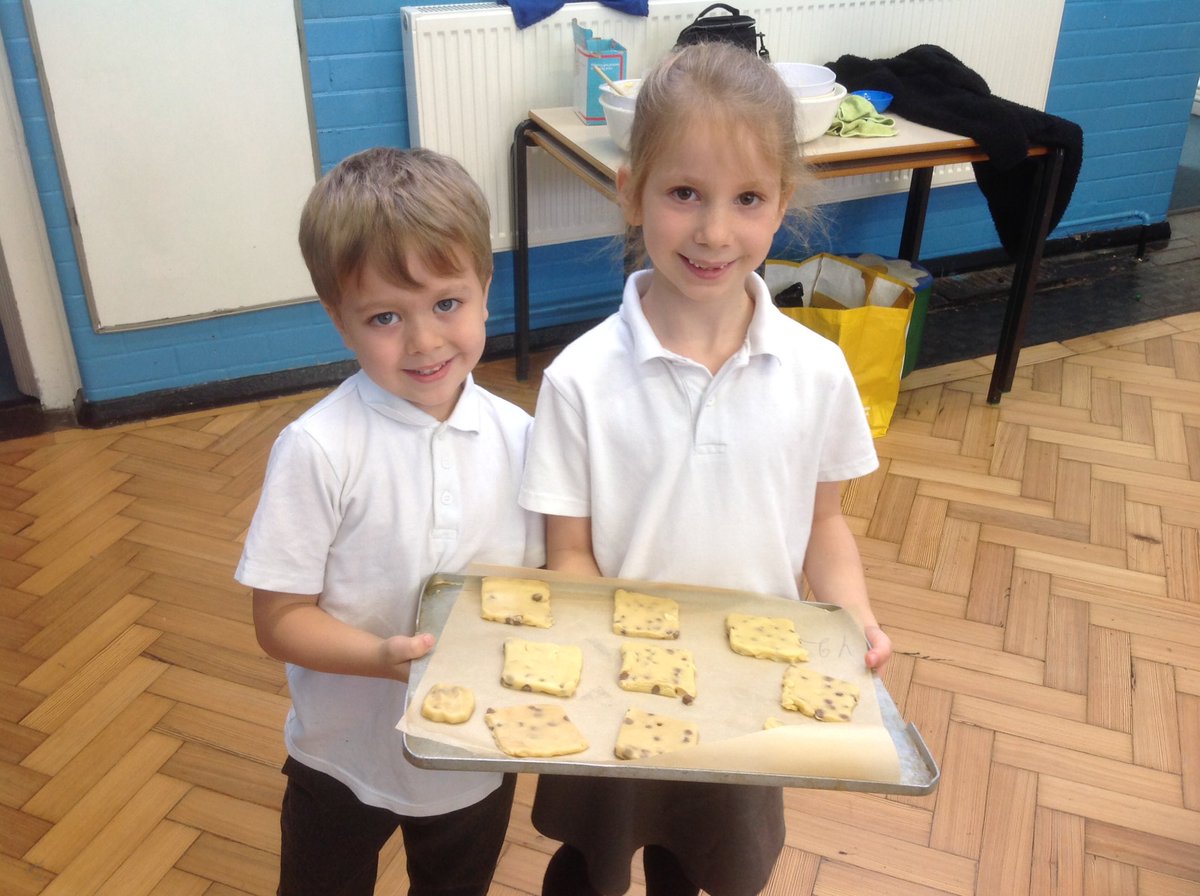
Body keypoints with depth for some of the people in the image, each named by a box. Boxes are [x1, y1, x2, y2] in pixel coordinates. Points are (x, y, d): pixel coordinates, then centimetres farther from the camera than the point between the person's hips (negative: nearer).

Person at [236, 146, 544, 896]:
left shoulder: (518, 440, -13)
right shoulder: (318, 449, -23)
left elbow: (539, 581, -2)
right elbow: (280, 618, -17)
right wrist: (385, 655, -33)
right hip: (345, 760, -2)